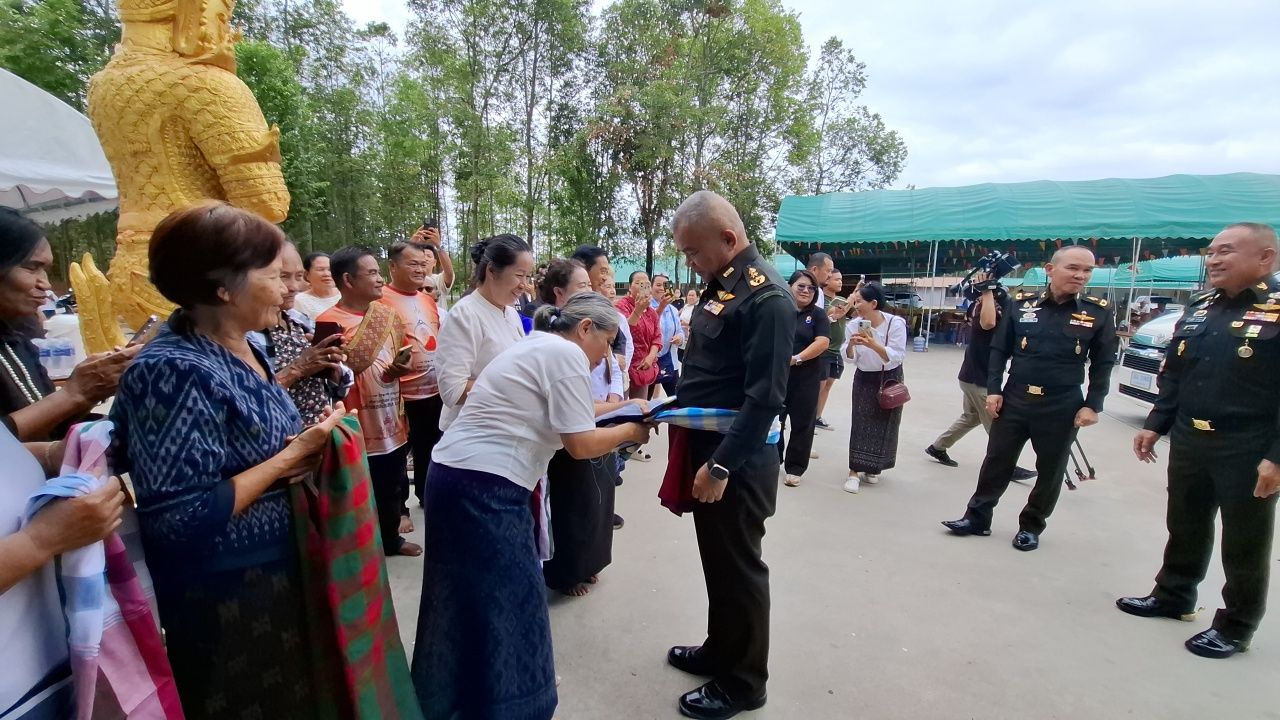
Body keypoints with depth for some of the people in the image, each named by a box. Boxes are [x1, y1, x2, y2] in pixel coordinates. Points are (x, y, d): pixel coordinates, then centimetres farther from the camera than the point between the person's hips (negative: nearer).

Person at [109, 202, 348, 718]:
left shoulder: (242, 347, 2)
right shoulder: (174, 370, -25)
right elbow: (178, 517, -27)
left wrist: (304, 447, -7)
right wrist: (290, 459, -21)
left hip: (275, 573, 8)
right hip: (222, 597, -8)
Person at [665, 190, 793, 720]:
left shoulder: (767, 298, -20)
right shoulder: (720, 284, 10)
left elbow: (765, 398, -24)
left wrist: (721, 466, -22)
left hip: (736, 462, -9)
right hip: (707, 448, 9)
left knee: (738, 570, 8)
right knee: (716, 563, 22)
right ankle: (718, 652, 41)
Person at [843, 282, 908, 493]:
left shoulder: (896, 323, -20)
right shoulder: (856, 324, -11)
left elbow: (897, 357, -25)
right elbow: (849, 357, -5)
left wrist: (873, 344, -38)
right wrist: (851, 344, -26)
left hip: (889, 378, -1)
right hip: (864, 378, 2)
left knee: (884, 423, 8)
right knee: (860, 423, -6)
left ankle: (873, 468, 26)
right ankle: (854, 471, -4)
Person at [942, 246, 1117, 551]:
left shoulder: (1098, 313, -2)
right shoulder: (1022, 304, -1)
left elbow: (1102, 364, 3)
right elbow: (999, 350, 3)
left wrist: (1092, 405, -4)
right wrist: (993, 390, -3)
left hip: (1062, 407, 0)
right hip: (1014, 400, 0)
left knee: (1050, 471, 11)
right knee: (996, 462, 9)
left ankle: (1031, 526, 29)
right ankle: (977, 517, 22)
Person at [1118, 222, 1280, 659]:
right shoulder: (1199, 310, 9)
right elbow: (1172, 375, 15)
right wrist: (1155, 425, 10)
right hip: (1188, 442, 6)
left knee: (1244, 545, 9)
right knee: (1185, 528, 19)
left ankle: (1235, 629, 25)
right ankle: (1173, 597, 35)